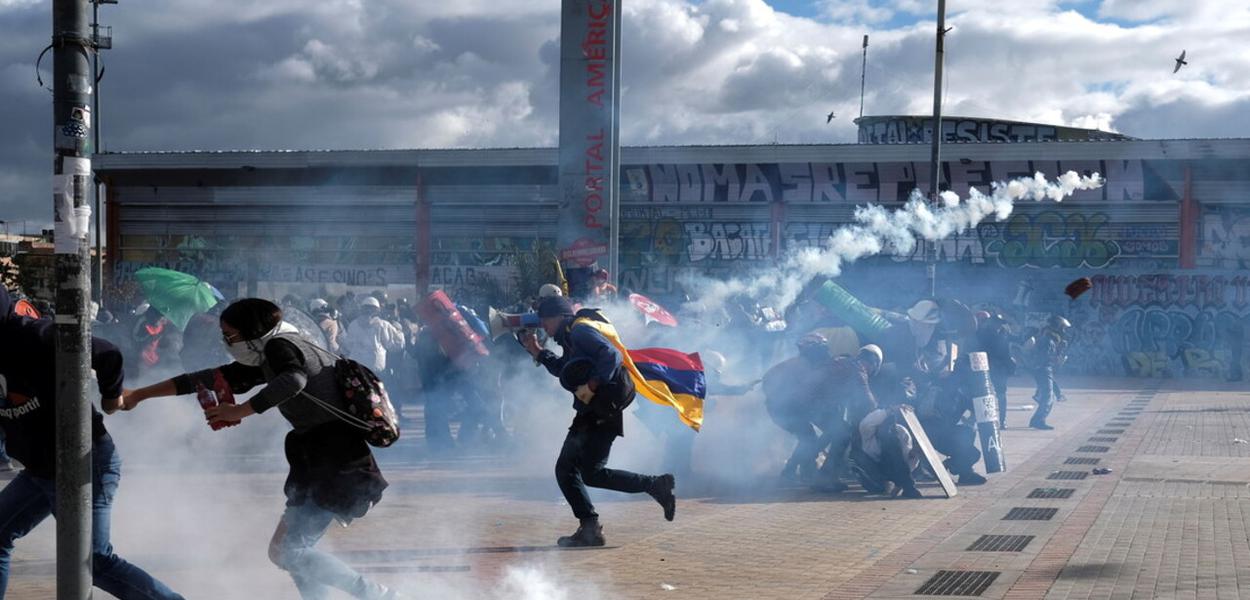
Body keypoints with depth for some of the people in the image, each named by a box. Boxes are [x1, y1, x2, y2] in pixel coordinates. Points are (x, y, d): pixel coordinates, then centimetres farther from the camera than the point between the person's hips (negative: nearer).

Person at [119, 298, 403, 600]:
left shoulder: (279, 346, -10)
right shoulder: (264, 358, 17)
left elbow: (294, 380, -33)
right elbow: (212, 379, 21)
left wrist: (239, 411, -28)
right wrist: (139, 394, 24)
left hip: (335, 460, -10)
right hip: (319, 460, 10)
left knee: (286, 553, -12)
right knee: (284, 550, 11)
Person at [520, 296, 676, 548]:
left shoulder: (580, 331, -11)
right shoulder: (570, 337, 20)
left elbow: (612, 355, -26)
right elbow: (562, 369, 37)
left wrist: (592, 385, -28)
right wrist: (537, 351, 31)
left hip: (605, 413, -11)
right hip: (589, 414, 11)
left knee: (592, 474, -12)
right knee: (565, 469, 8)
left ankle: (657, 485, -6)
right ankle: (589, 529, 7)